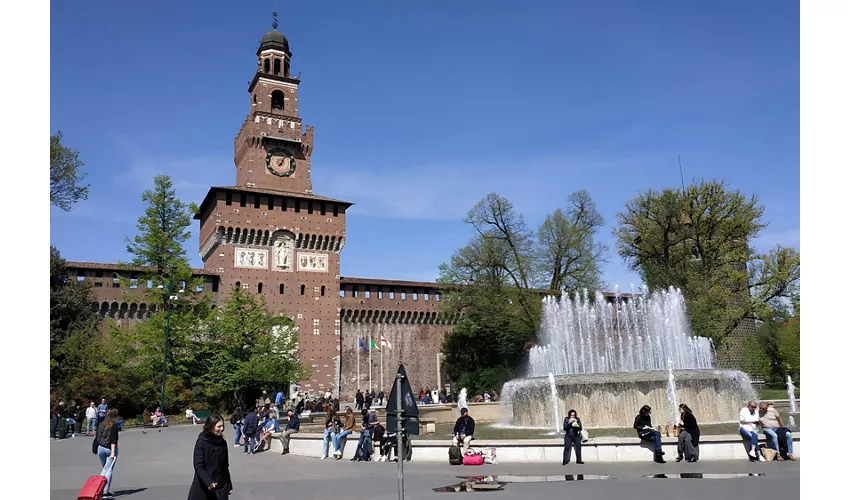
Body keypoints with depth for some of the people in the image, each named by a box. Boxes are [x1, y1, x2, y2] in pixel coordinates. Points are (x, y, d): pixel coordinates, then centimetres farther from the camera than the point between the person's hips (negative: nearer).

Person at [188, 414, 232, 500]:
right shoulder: (201, 443, -10)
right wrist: (208, 482, -31)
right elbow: (198, 466, -17)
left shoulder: (223, 443, 6)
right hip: (203, 488, -5)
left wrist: (229, 485, 17)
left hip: (220, 487, 5)